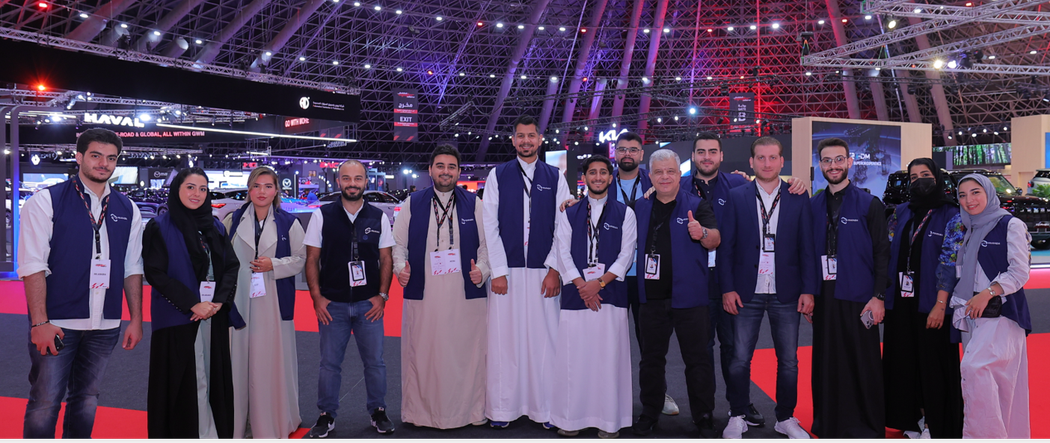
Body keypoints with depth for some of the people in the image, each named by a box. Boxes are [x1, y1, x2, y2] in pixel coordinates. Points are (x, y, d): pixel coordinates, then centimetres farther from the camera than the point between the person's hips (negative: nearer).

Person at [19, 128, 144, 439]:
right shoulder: (46, 202, -4)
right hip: (57, 323, -4)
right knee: (45, 402, 1)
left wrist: (136, 319, 7)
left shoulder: (127, 210, 8)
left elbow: (132, 269, 11)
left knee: (87, 399, 14)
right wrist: (39, 322, -14)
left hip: (105, 326, 4)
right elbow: (33, 265, -8)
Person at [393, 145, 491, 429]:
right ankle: (420, 412, 18)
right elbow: (398, 243, 12)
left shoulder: (474, 205, 8)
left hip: (466, 294, 0)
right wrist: (400, 267, -5)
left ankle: (468, 411, 17)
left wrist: (482, 269, -6)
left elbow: (487, 243, 10)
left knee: (466, 354, 3)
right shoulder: (412, 204, 9)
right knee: (422, 354, 4)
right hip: (422, 295, 0)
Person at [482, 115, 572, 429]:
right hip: (506, 270, 0)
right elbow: (489, 225, 2)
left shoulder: (555, 178, 9)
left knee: (544, 338, 1)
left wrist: (554, 269, -4)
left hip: (543, 272, 0)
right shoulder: (498, 176, 8)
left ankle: (545, 409, 11)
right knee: (504, 339, 1)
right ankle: (502, 408, 11)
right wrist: (498, 271, -5)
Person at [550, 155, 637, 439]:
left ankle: (609, 421, 7)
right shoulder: (569, 215, 13)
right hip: (576, 294, 1)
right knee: (572, 357, 0)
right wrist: (582, 286, -7)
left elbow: (627, 254, 2)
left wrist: (599, 282, -9)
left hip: (611, 293, -1)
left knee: (610, 357, -1)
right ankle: (571, 418, 9)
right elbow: (562, 253, 5)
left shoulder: (624, 213, 9)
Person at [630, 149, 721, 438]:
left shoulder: (697, 205, -3)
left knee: (697, 359, 4)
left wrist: (702, 233, -37)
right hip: (652, 296, 3)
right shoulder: (640, 208, 9)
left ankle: (703, 417, 16)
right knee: (651, 358, 13)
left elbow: (715, 240, -13)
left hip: (689, 296, -3)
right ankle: (650, 413, 25)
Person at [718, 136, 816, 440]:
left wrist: (808, 290, -2)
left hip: (786, 294, 1)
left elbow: (807, 248, 4)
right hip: (747, 292, -1)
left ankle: (786, 418, 25)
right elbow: (726, 246, 1)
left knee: (788, 361, 8)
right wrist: (727, 288, -5)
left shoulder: (799, 198, 5)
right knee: (740, 359, 2)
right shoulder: (737, 197, 3)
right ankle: (737, 417, 19)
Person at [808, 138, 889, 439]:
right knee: (827, 364, 9)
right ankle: (828, 423, 23)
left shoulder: (869, 205, -2)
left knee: (863, 366, 3)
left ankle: (868, 427, 17)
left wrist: (878, 296, -10)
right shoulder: (813, 205, 8)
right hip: (823, 298, 3)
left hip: (858, 300, -3)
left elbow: (882, 253, -4)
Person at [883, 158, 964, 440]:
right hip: (901, 301, 5)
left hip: (931, 304, -4)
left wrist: (940, 305, -17)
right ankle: (913, 417, 24)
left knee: (933, 363, 3)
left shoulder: (951, 216, -4)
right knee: (905, 361, 10)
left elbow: (949, 262, -11)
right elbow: (886, 252, 10)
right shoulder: (900, 213, 10)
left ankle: (935, 424, 15)